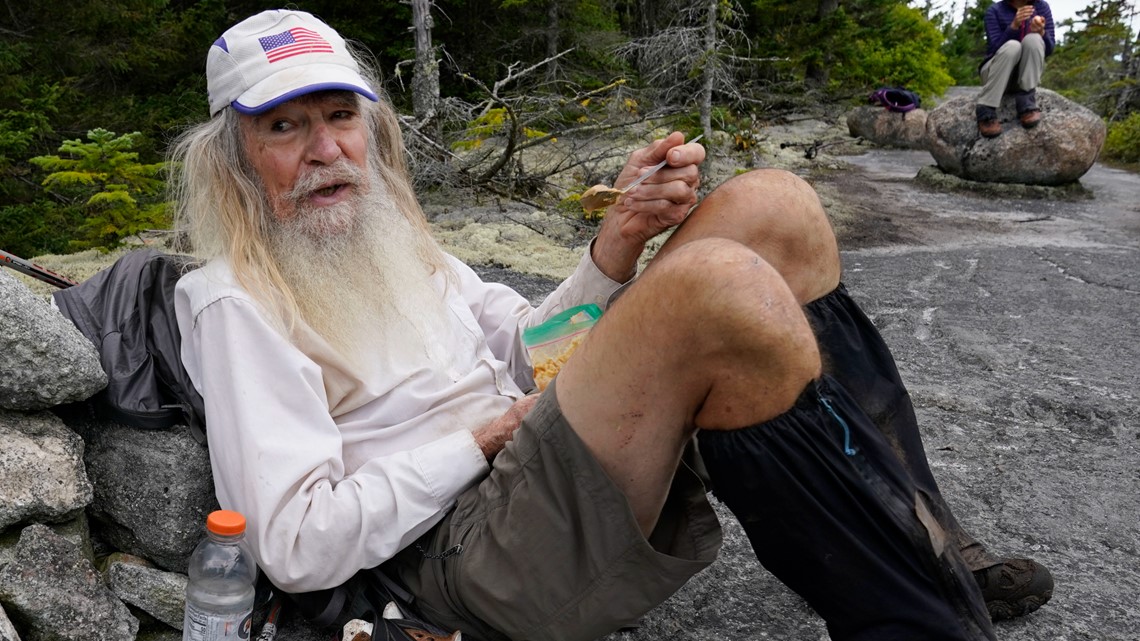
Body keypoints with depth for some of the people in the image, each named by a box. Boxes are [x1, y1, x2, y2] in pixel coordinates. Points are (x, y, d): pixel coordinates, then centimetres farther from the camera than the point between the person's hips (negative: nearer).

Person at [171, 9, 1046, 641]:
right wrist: (481, 442, -10)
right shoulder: (238, 303, -4)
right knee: (721, 289, -32)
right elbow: (298, 547, -13)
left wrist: (619, 244, -1)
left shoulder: (390, 242, 20)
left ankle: (910, 534, -1)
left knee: (771, 209, -5)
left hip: (549, 466, 8)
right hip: (473, 551, -8)